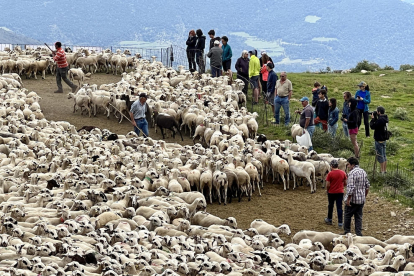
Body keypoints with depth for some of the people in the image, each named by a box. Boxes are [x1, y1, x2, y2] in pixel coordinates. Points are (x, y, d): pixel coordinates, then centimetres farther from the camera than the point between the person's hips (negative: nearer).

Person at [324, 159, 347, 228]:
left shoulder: (330, 174, -15)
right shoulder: (343, 173, -4)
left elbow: (328, 185, -14)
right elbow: (345, 183, 4)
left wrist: (327, 190, 5)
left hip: (331, 192, -2)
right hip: (340, 192, 2)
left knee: (330, 206, 17)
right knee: (339, 207, 4)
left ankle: (329, 219, 33)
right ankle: (340, 223, 1)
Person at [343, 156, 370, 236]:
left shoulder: (352, 173, -18)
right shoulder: (363, 172, 9)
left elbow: (351, 188, -23)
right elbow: (367, 186, 15)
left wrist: (348, 199, -19)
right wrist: (365, 196, 23)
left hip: (353, 199, -7)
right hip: (361, 199, 7)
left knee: (347, 215, 8)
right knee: (358, 217, 11)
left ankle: (347, 232, 13)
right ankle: (359, 233, 10)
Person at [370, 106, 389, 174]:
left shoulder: (380, 120, -23)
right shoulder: (385, 118, 7)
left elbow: (372, 126, -20)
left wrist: (372, 119, -8)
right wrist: (375, 118, 6)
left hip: (379, 140, -10)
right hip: (384, 139, 10)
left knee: (380, 155, -3)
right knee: (383, 155, 17)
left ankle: (382, 171, 0)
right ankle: (385, 170, 23)